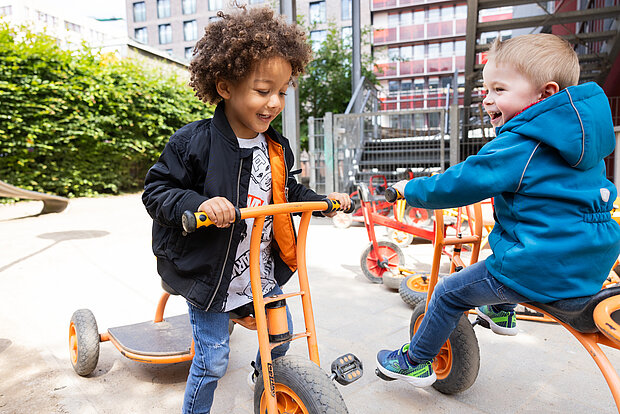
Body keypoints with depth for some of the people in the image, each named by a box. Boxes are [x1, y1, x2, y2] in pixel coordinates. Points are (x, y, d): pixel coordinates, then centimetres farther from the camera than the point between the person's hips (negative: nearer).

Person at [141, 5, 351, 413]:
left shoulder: (277, 147, 1)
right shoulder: (195, 142, -19)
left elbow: (288, 191, 15)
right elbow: (157, 190, -15)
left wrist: (323, 201, 3)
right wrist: (198, 203, -33)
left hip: (262, 272, 6)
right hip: (211, 275, -6)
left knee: (281, 334, 20)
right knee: (212, 360, 5)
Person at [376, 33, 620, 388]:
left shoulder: (519, 145, -19)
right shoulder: (577, 137, 9)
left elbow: (461, 183, -19)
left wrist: (411, 189, -3)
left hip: (539, 272, -9)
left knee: (449, 293, 5)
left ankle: (415, 362, 20)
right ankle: (502, 313, 52)